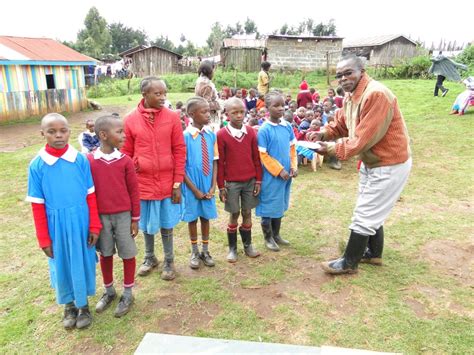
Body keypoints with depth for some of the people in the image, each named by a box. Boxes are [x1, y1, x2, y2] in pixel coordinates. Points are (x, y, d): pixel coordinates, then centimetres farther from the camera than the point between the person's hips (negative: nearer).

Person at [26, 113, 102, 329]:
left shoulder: (80, 160, -8)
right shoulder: (37, 165, -9)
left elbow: (91, 196, -2)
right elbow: (37, 206, -4)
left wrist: (94, 226, -2)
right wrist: (44, 239, -2)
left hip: (80, 223, 0)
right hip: (56, 226, 0)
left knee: (82, 262, 13)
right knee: (61, 265, 15)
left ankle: (83, 305, 34)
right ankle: (69, 306, 38)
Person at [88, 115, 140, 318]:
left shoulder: (125, 161, -7)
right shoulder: (89, 161, -7)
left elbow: (134, 191, -2)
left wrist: (135, 219, -1)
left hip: (123, 215, 0)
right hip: (100, 216, 1)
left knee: (127, 254, 9)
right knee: (105, 254, 15)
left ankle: (127, 294, 26)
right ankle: (109, 291, 35)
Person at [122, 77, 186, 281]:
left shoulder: (172, 117, -6)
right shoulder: (130, 120, -5)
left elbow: (179, 151, -3)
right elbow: (126, 154, 2)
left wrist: (177, 183, -5)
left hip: (167, 183, 0)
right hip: (143, 184, 1)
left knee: (167, 225, 13)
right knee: (146, 225, 17)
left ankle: (169, 261, 32)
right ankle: (150, 258, 39)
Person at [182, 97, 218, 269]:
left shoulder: (211, 134, -4)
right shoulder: (185, 136, -14)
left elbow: (215, 162, 2)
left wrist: (213, 186, -5)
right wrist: (194, 189, -11)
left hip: (208, 185, 3)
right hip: (191, 186, -3)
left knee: (206, 217, 15)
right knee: (192, 218, 12)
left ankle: (205, 250, 33)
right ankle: (195, 252, 31)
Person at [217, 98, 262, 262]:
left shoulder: (251, 133, 1)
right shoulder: (221, 135, -8)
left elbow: (256, 158, 5)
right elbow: (219, 162, -6)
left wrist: (258, 180, 3)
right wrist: (221, 186, -6)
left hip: (250, 181, 3)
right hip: (231, 182, -3)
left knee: (247, 213, 11)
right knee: (234, 214, 7)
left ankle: (248, 245, 26)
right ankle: (232, 248, 22)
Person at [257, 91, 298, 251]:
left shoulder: (287, 126, 3)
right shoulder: (264, 130, -15)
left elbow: (292, 148, 12)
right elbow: (262, 155, -15)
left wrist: (293, 166, 1)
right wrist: (279, 170, -15)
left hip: (286, 173, 6)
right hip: (271, 175, -6)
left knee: (280, 205, 17)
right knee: (269, 206, 6)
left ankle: (276, 234, 33)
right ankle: (268, 238, 22)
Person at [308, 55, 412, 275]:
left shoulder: (376, 94, -28)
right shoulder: (351, 96, 3)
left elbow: (363, 139, -30)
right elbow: (340, 124, 12)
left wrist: (331, 150, -24)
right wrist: (322, 134, -8)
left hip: (389, 165, -10)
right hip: (372, 162, 10)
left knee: (364, 215, -1)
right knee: (372, 211, 22)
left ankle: (349, 263, 15)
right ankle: (374, 253, 40)